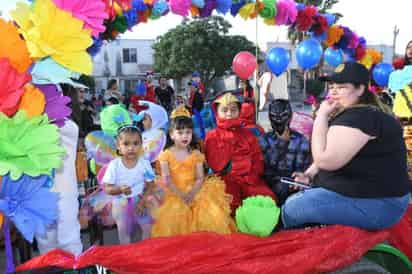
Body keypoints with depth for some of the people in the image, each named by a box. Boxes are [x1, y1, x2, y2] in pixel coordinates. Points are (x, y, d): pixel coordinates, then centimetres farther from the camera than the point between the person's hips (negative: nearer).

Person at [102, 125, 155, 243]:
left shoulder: (144, 163, -11)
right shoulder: (114, 165, -14)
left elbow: (150, 185, -6)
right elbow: (107, 188, -13)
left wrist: (143, 201, -16)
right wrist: (120, 189, -32)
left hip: (140, 203, 1)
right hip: (121, 205, 0)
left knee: (149, 229, 4)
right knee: (124, 232, 13)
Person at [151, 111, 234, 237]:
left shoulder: (196, 154, 5)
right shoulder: (166, 154, 1)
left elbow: (200, 178, 0)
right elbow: (166, 179, -7)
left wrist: (191, 194, -18)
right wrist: (180, 194, -18)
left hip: (194, 192, 1)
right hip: (174, 194, -1)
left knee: (207, 209, -20)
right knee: (174, 213, -24)